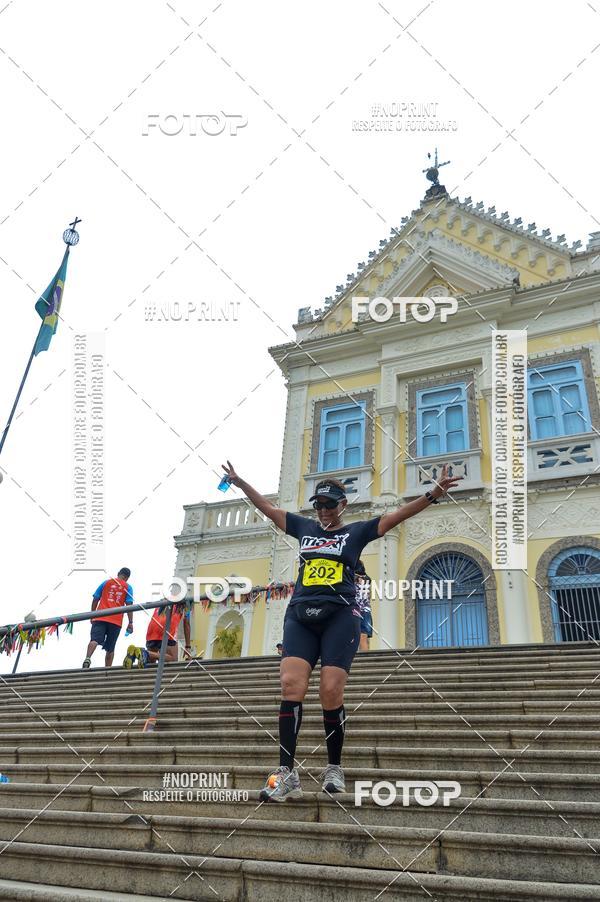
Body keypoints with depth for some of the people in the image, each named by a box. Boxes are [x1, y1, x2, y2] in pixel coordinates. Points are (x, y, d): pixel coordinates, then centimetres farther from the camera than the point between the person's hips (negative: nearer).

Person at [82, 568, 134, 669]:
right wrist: (130, 623, 1)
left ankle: (87, 658, -39)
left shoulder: (106, 582, 13)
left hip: (100, 618, 0)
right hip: (116, 621, 0)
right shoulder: (128, 587, 10)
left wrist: (92, 616, 19)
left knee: (94, 640, -14)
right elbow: (129, 605, 0)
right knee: (110, 648, 10)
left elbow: (95, 599, 11)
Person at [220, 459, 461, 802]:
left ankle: (334, 769, 10)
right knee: (291, 686, -13)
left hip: (339, 616, -3)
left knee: (331, 691, -10)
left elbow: (397, 515, 2)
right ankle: (287, 773, -10)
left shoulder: (357, 531, 11)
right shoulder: (304, 527, 19)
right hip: (300, 615, 3)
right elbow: (268, 507, 26)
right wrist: (239, 482, 28)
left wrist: (433, 494, -10)